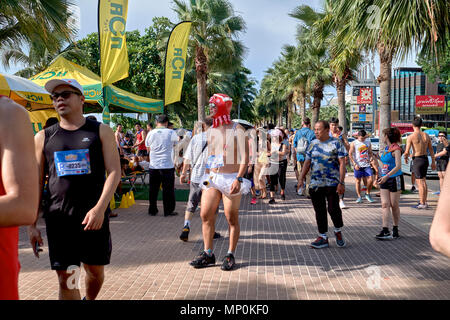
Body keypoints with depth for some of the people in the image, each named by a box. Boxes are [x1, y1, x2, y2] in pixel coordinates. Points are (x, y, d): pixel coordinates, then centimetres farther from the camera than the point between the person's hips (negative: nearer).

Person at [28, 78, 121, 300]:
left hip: (95, 215, 0)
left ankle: (89, 300, 40)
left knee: (96, 272, 11)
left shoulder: (101, 131, 4)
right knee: (66, 279, 0)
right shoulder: (43, 138, 8)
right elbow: (36, 182, 9)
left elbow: (114, 172, -3)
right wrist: (32, 224, 4)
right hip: (58, 217, 1)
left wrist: (100, 208, -16)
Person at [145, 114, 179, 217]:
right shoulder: (171, 133, -8)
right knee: (168, 189, 5)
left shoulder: (151, 133, -1)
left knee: (153, 189, 12)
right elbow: (176, 143, 11)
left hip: (153, 165, 3)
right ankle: (168, 211, 8)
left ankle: (152, 210, 19)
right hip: (168, 165, -3)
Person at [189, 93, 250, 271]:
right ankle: (208, 254, 14)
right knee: (205, 215, 3)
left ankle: (230, 255, 14)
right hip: (212, 178, 6)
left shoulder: (237, 129, -6)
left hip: (231, 179, -6)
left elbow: (244, 158, -11)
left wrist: (238, 179, -22)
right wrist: (207, 176, 16)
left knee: (232, 218, 2)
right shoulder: (211, 130, 13)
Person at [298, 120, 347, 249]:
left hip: (332, 183, -4)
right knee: (319, 211, 6)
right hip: (315, 184, 5)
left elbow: (342, 163, -6)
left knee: (333, 208, -7)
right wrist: (301, 178, 2)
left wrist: (341, 182, -14)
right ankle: (323, 237, 16)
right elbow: (307, 162, 14)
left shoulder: (336, 143, -2)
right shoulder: (313, 144, 12)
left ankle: (338, 231, 20)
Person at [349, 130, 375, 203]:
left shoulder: (368, 143, 12)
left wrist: (371, 157, -2)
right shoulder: (353, 143, 0)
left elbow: (370, 152, 21)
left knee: (370, 180, -7)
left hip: (367, 165, 3)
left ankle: (368, 194, 14)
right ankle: (359, 197, 14)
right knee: (358, 181, 3)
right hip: (358, 165, -3)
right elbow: (350, 154, -3)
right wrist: (354, 164, -11)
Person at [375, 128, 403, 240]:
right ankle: (385, 231, -5)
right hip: (385, 179, 7)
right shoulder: (386, 148, 12)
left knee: (394, 205, 3)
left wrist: (386, 176, -30)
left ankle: (395, 230, 16)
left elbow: (398, 166, -22)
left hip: (395, 179, -7)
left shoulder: (396, 149, -14)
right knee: (385, 204, -2)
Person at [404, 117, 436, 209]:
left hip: (417, 160, -6)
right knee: (424, 181, 18)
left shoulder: (410, 137, -13)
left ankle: (422, 204, 4)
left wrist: (405, 157, 8)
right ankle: (424, 202, 25)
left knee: (420, 183, -1)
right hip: (425, 159, 6)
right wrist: (433, 162, 20)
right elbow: (431, 150, 11)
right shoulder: (426, 136, 4)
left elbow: (407, 152, -14)